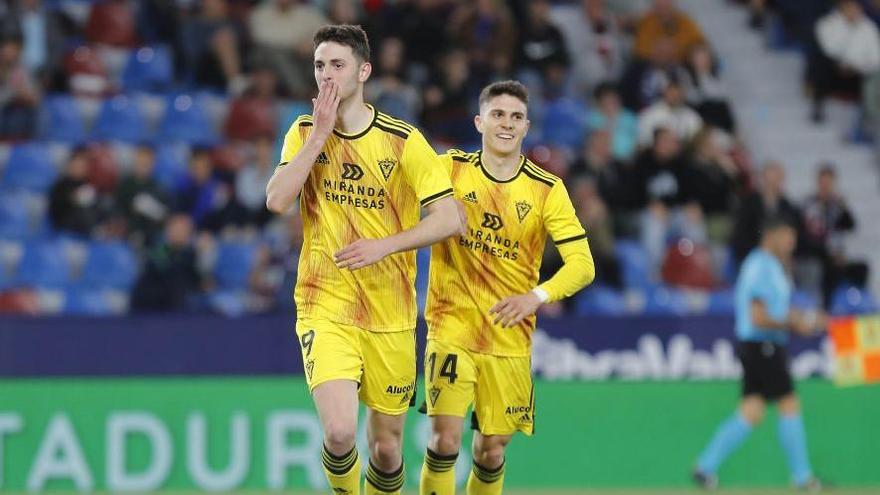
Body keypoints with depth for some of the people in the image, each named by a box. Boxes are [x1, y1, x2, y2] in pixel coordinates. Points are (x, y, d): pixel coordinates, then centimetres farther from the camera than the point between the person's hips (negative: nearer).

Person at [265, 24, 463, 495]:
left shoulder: (402, 140, -4)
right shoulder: (305, 132, 2)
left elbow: (449, 218, -8)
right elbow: (277, 201, -12)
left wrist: (384, 245, -20)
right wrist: (319, 137, -15)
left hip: (390, 315, 0)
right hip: (324, 308, 0)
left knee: (386, 445, 7)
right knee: (340, 432, -20)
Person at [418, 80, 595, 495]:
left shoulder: (547, 190, -3)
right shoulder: (450, 169, -3)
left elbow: (582, 264, -8)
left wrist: (537, 296, -25)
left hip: (509, 338, 1)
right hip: (451, 328, -1)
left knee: (492, 450, 7)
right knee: (445, 437, -15)